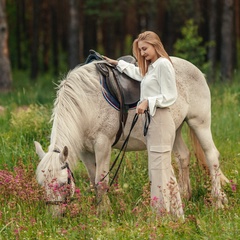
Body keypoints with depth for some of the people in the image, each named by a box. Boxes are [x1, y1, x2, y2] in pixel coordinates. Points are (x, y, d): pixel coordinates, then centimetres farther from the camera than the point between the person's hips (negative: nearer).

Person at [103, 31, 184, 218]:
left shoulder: (163, 64, -10)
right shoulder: (151, 67, 18)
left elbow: (170, 96, -16)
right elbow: (137, 72, 42)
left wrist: (148, 102, -24)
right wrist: (117, 63, 43)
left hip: (160, 120, -10)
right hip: (151, 121, 10)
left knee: (159, 168, -12)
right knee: (163, 168, 12)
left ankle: (164, 213, -14)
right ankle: (176, 213, 16)